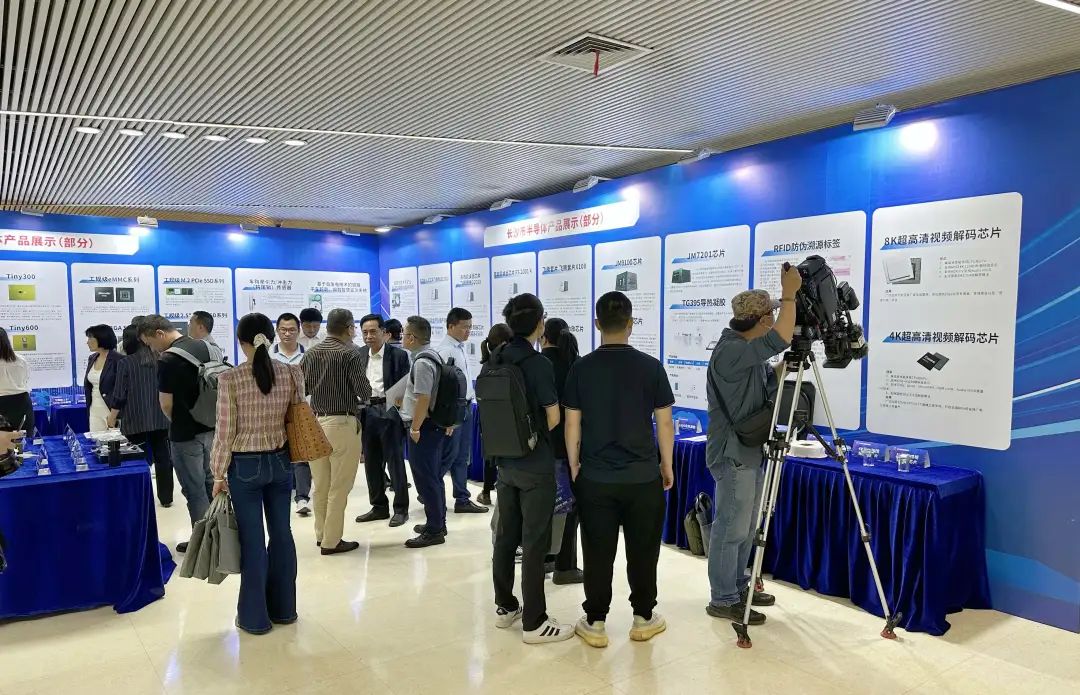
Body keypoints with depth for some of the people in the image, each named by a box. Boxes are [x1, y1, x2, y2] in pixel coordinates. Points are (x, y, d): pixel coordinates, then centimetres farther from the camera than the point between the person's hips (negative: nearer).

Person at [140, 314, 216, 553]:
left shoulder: (168, 360, -19)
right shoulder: (205, 347, 4)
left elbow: (166, 404, -14)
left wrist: (177, 422, 6)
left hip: (186, 434, -7)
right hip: (211, 427, 8)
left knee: (194, 489, 4)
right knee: (210, 483, 17)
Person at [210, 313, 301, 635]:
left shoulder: (230, 379, -13)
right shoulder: (292, 373, -4)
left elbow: (226, 432, -10)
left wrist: (219, 474, -1)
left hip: (245, 466, -3)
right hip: (281, 462, 3)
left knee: (253, 539, 6)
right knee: (282, 534, 13)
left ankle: (255, 617, 18)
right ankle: (283, 608, 26)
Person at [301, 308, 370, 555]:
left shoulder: (311, 353, 7)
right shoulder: (351, 352, -9)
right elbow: (364, 391, -12)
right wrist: (355, 393, 11)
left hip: (315, 422, 6)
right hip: (342, 423, -6)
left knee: (321, 485, 14)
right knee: (339, 486, 2)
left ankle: (321, 534, 25)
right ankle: (331, 541, 6)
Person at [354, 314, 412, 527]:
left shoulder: (398, 355, -6)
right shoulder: (359, 355, 8)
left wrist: (400, 413, -16)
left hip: (389, 412, -5)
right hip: (367, 412, 5)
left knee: (395, 461, 1)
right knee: (371, 463, 12)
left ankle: (400, 509, 11)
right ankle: (379, 507, 24)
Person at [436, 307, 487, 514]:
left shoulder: (461, 348, 12)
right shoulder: (445, 350, -16)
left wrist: (471, 398, 14)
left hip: (465, 406, 9)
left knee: (462, 456, 12)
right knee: (449, 456, -1)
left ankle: (462, 499, 20)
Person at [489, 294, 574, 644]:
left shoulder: (495, 361, 3)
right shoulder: (539, 364, -17)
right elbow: (553, 419, -13)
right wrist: (537, 429, 7)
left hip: (505, 460, 7)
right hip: (535, 463, -7)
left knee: (505, 536, 16)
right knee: (534, 542, 1)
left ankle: (505, 606, 29)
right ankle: (534, 622, 9)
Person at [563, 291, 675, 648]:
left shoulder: (581, 368, -5)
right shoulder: (651, 366, -7)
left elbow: (572, 424, -2)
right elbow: (664, 423, -3)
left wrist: (574, 468, 10)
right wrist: (667, 466, 10)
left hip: (595, 478, 1)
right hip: (643, 477, 0)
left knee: (597, 553, 9)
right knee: (642, 551, 13)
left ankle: (595, 623, 17)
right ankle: (643, 618, 25)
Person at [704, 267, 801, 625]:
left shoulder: (748, 353, 12)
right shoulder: (730, 351, -20)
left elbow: (767, 384, 21)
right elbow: (780, 340, -30)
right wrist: (790, 294, -22)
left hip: (750, 452, 10)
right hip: (733, 455, -10)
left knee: (746, 528, 18)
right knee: (731, 529, -1)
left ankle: (738, 587, 30)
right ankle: (723, 600, 9)